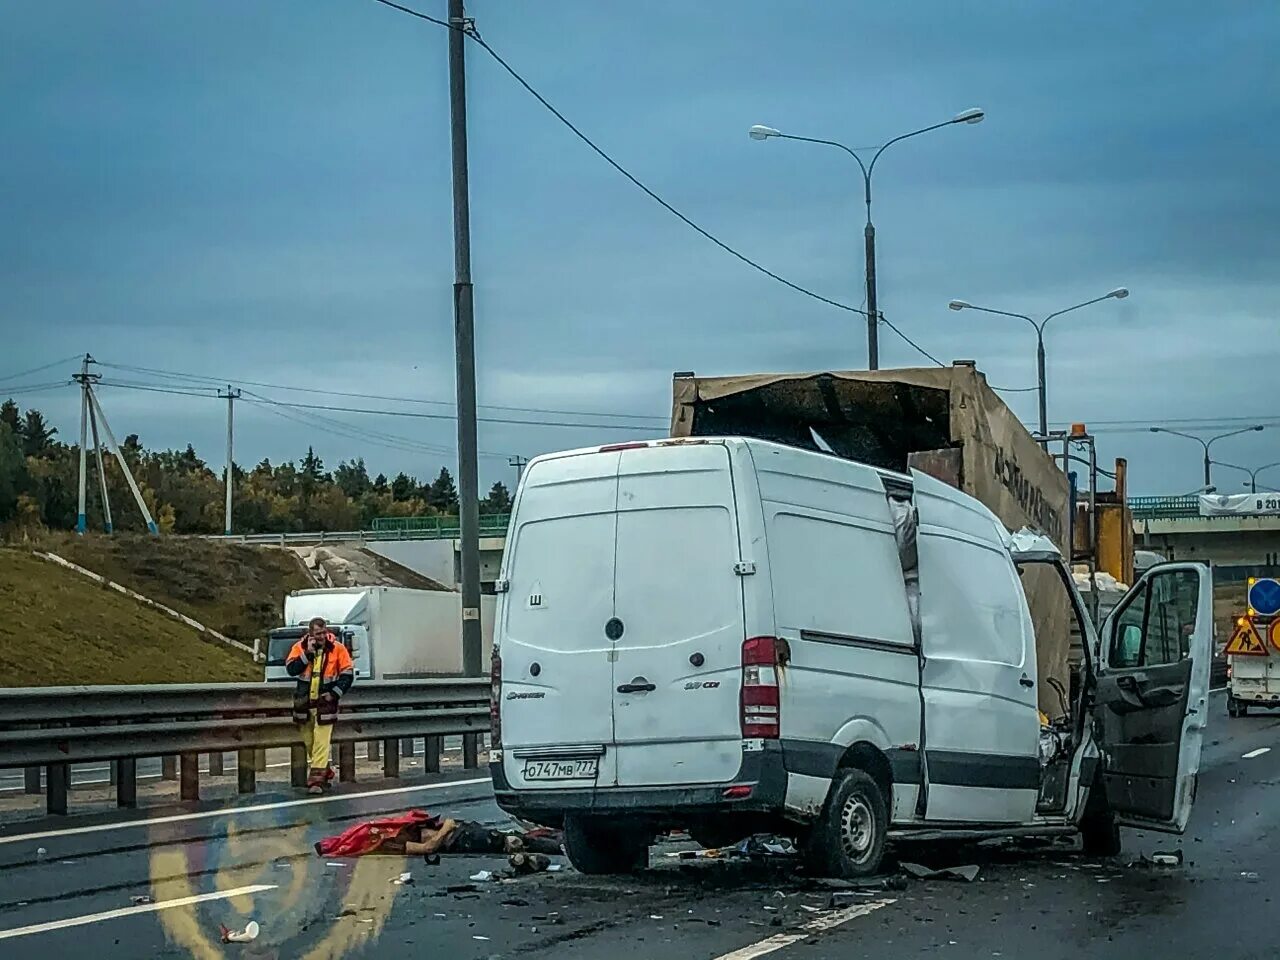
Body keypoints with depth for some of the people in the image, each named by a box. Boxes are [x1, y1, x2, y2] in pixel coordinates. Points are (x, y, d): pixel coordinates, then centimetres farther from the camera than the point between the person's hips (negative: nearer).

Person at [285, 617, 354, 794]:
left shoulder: (337, 649, -5)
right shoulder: (300, 647, -1)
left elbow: (348, 674, -1)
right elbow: (290, 669, -13)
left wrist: (335, 693, -10)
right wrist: (308, 653, -19)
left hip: (325, 702, -3)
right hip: (303, 703, 3)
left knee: (321, 742, -11)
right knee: (308, 741, 12)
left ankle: (317, 779, -12)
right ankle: (324, 771, 30)